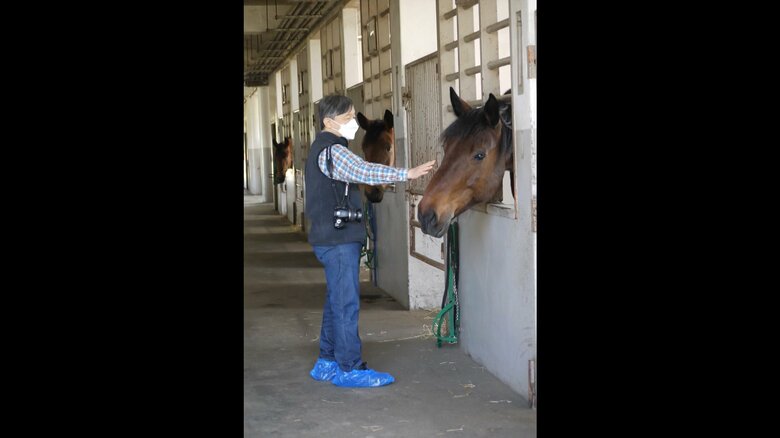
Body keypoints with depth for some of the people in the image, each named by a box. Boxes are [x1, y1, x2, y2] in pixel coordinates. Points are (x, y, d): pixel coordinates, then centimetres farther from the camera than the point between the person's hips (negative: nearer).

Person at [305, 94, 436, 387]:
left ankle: (327, 362, 23)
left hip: (331, 238, 11)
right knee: (347, 303, -5)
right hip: (339, 239, -11)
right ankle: (349, 368, 0)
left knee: (336, 301, 16)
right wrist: (407, 174, -28)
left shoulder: (324, 148, 18)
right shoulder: (332, 150, -16)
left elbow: (360, 175, 23)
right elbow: (365, 172, -27)